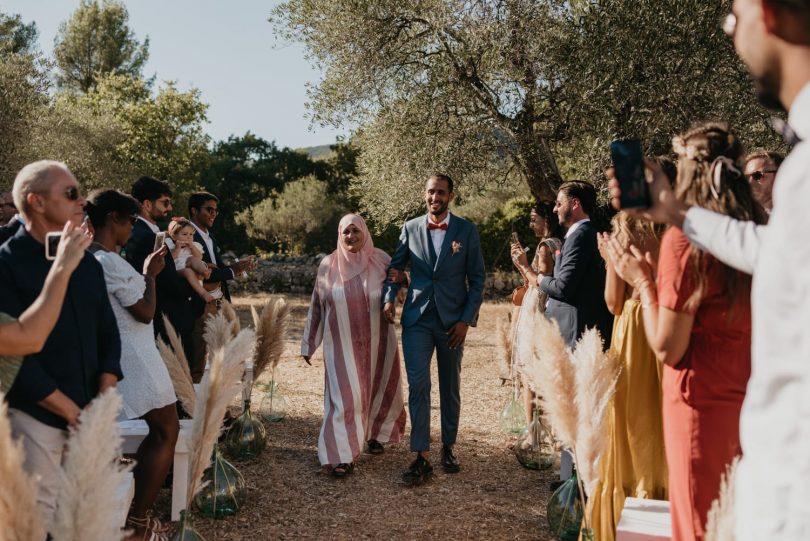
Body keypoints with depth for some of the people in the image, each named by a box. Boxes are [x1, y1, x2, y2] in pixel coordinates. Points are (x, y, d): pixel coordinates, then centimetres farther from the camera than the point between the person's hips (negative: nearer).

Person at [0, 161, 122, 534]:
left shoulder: (88, 263, 10)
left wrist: (103, 401, -2)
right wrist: (71, 411, -13)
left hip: (89, 414, 5)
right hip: (36, 416, -5)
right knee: (40, 516, -1)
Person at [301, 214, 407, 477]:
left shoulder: (380, 260, -1)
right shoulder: (328, 265, -1)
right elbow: (317, 306, 5)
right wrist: (309, 343, 9)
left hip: (376, 342, 2)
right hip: (342, 343, -1)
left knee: (377, 390, 14)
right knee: (345, 395, -6)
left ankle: (375, 434, 39)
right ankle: (343, 454, -2)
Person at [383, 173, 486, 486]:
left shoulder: (467, 231, 0)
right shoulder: (410, 228, 4)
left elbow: (477, 279, 0)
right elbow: (395, 267, 12)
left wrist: (467, 320, -7)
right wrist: (389, 298, -6)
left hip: (452, 321, 0)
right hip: (417, 319, 0)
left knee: (450, 387, 11)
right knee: (418, 385, -9)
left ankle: (448, 447, 27)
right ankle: (421, 459, -5)